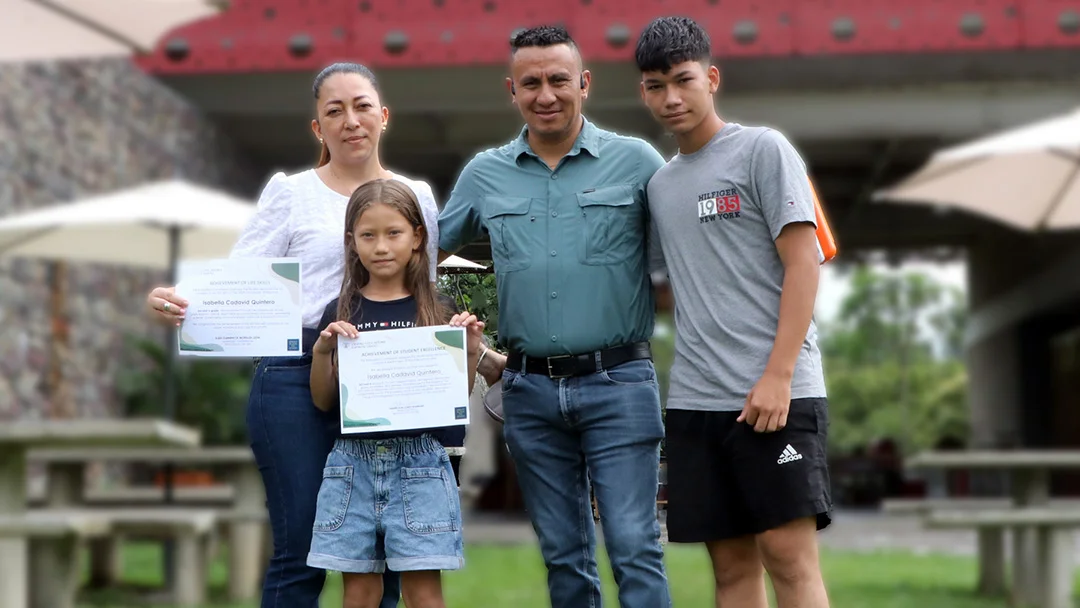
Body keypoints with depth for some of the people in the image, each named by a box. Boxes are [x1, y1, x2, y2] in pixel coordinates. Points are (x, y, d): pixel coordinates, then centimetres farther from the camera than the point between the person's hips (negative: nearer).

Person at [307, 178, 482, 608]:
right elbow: (323, 400, 8)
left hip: (419, 463, -2)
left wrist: (471, 352, -10)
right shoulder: (341, 314, 7)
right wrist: (322, 351, -8)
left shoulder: (436, 311, 4)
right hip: (353, 463, 2)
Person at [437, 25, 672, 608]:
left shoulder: (636, 162, 0)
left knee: (634, 548, -7)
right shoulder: (483, 174, 9)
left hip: (617, 383, -3)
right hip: (530, 389, 3)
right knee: (562, 556, 10)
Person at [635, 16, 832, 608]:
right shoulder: (660, 185, 18)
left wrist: (778, 375, -14)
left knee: (787, 551, -10)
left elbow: (803, 263, -7)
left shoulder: (763, 150, 0)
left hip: (774, 395, -6)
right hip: (694, 399, 6)